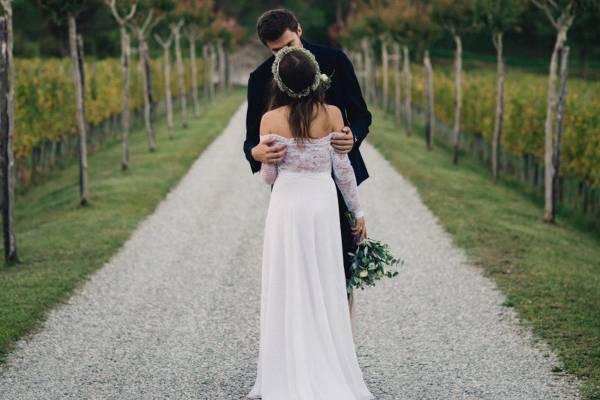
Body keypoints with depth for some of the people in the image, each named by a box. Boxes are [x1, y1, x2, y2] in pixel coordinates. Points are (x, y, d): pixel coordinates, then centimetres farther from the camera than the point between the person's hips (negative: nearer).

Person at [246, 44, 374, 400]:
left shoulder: (271, 120, -8)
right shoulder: (332, 114, -5)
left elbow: (268, 175, -2)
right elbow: (343, 168, -1)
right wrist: (358, 211, 9)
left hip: (288, 205, -1)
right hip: (323, 203, 1)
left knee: (288, 291, 7)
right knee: (325, 290, 9)